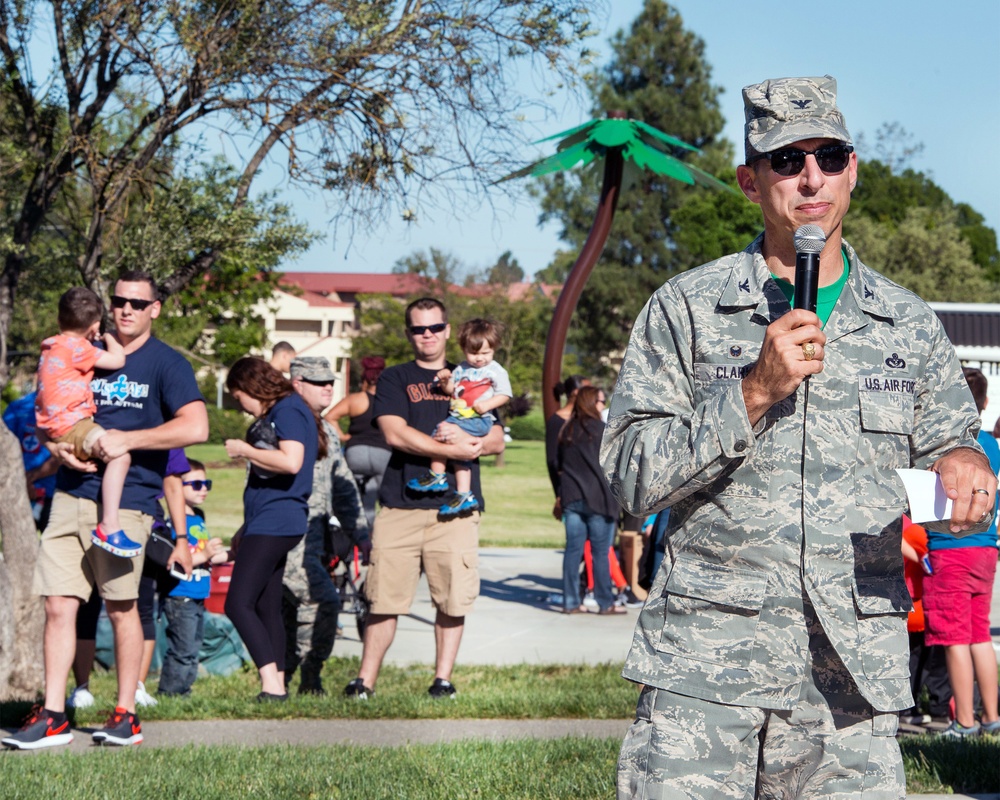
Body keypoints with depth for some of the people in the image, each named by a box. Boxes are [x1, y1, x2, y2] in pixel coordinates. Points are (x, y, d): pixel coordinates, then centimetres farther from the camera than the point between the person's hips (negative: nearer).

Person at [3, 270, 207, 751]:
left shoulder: (166, 364, 0)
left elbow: (195, 427, -13)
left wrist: (125, 439, -15)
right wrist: (59, 448, -4)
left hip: (126, 500, -4)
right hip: (71, 494, 4)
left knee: (120, 608, 2)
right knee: (58, 606, 0)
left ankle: (126, 716, 13)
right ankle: (52, 716, 4)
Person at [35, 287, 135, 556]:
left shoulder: (51, 347, 14)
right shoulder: (77, 347, -14)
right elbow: (118, 360, -13)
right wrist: (109, 338, 5)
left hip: (52, 426, 10)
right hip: (71, 425, -10)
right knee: (120, 453, -29)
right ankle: (109, 526, -37)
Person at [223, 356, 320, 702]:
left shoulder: (288, 410, -9)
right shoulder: (273, 415, 20)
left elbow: (291, 462, -24)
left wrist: (245, 450, -12)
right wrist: (246, 531, 26)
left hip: (274, 525, -11)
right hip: (270, 526, 11)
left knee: (238, 604, -15)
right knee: (266, 607, 10)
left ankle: (272, 684, -20)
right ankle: (276, 687, 10)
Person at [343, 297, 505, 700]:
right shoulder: (394, 379, 11)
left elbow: (497, 440, 12)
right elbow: (396, 434, -5)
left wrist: (465, 437, -11)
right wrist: (457, 450, -8)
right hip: (400, 504, -1)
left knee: (452, 599, -1)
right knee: (384, 597, -2)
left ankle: (443, 679, 8)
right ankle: (365, 681, 4)